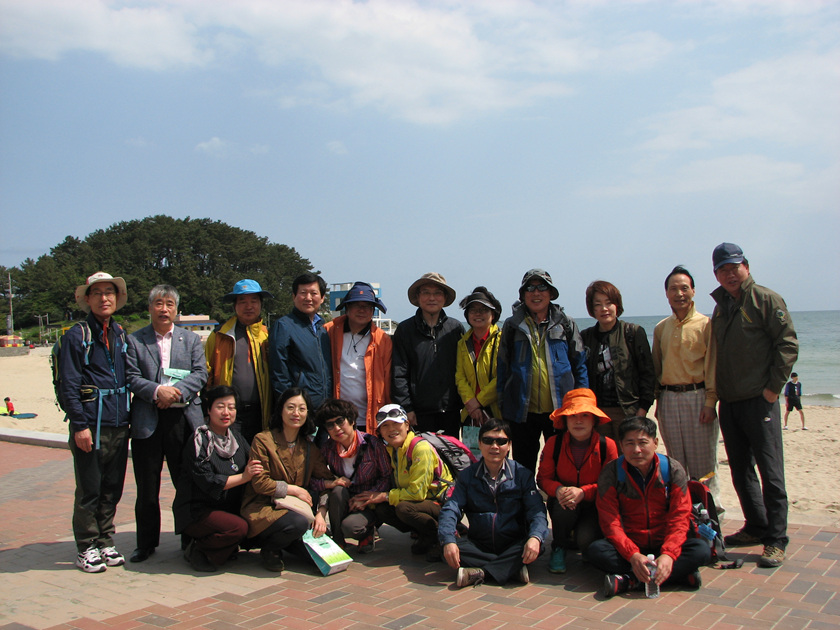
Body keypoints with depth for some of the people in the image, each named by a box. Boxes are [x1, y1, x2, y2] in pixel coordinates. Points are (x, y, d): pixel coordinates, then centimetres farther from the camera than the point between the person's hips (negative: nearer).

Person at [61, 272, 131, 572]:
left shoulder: (121, 335, 14)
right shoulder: (76, 336, -3)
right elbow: (68, 386, -8)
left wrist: (129, 418, 12)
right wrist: (80, 425, -14)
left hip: (118, 426, 5)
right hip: (90, 426, -5)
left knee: (112, 489, 11)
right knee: (89, 491, 1)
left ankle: (105, 543, 23)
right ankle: (86, 549, 13)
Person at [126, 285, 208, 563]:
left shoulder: (191, 339, 12)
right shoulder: (134, 340, 7)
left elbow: (200, 373, 1)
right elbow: (132, 377, -2)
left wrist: (178, 391, -15)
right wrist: (157, 391, -19)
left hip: (184, 418, 1)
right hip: (147, 422, 0)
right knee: (147, 487, 7)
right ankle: (146, 543, 20)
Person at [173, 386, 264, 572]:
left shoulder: (235, 436, 7)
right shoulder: (199, 441, -14)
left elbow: (253, 462, 6)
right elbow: (208, 482, -21)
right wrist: (243, 477, -21)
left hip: (229, 508, 7)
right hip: (196, 511, -7)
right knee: (239, 527, -28)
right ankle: (198, 550, -4)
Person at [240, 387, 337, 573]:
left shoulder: (309, 447, 9)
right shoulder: (263, 441, -7)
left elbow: (326, 481, 4)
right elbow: (260, 483, -12)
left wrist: (321, 513, -12)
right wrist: (294, 490, -11)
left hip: (296, 507, 6)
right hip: (262, 508, -5)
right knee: (298, 522, -34)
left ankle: (284, 541, 16)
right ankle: (269, 548, -2)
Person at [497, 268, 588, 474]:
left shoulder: (565, 324, 6)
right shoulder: (512, 325, 8)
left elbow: (580, 365, 7)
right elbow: (502, 367, 10)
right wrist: (502, 404, 6)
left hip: (560, 411, 0)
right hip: (522, 412, 1)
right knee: (523, 468, 10)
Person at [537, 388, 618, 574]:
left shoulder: (607, 445, -11)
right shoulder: (553, 443, -7)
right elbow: (543, 478, -1)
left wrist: (583, 492, -26)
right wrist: (558, 490, -25)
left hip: (594, 505, -1)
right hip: (562, 503, 1)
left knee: (585, 540, -29)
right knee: (565, 505, -35)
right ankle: (559, 548, -5)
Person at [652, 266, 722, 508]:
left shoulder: (705, 324, -1)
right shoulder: (660, 328, 13)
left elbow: (712, 365, -5)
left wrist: (710, 402, -11)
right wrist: (658, 401, 10)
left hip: (697, 396, -4)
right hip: (669, 399, 4)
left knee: (703, 461, -1)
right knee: (676, 461, 10)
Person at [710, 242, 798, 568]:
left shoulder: (766, 299, -4)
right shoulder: (721, 306, 16)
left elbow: (788, 344, -9)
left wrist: (774, 386, -14)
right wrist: (716, 392, 14)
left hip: (759, 400, -7)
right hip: (729, 402, 7)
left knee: (770, 470, -5)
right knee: (741, 470, 13)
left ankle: (776, 541, 2)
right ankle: (756, 527, 26)